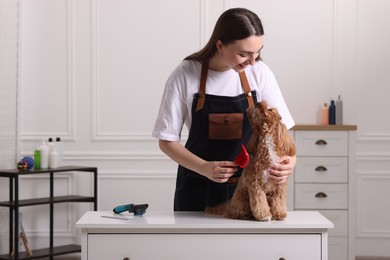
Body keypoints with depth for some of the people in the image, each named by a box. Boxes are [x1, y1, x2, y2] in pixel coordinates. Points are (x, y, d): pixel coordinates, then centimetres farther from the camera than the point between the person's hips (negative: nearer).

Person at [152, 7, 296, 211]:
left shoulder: (259, 73, -7)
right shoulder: (185, 75, -12)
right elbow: (167, 140, -7)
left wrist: (290, 158, -23)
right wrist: (204, 168, -22)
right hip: (198, 188, -1)